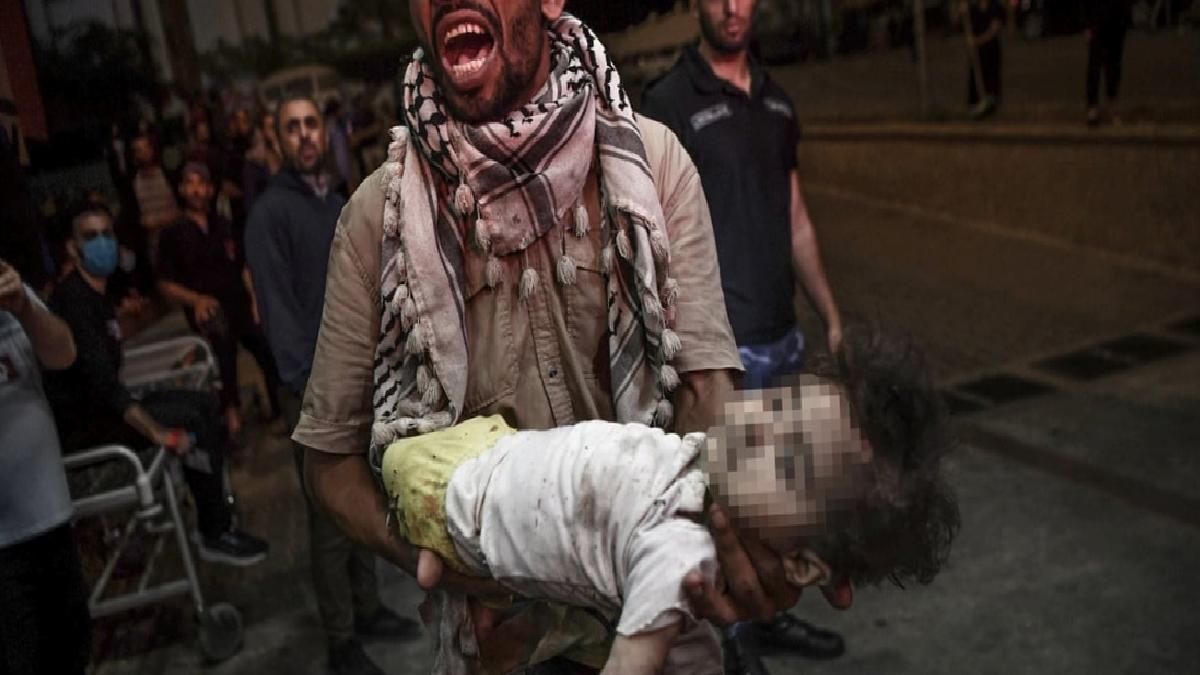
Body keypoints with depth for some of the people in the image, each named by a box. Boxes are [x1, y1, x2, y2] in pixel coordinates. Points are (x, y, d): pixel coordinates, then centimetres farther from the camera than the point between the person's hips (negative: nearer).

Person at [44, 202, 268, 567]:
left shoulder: (96, 294, 14)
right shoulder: (74, 299, -18)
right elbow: (99, 377, -28)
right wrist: (154, 429, -31)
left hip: (101, 407, 10)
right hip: (81, 423, -10)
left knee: (206, 404, 6)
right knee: (189, 420, -23)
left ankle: (214, 519, 8)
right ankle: (215, 536, -12)